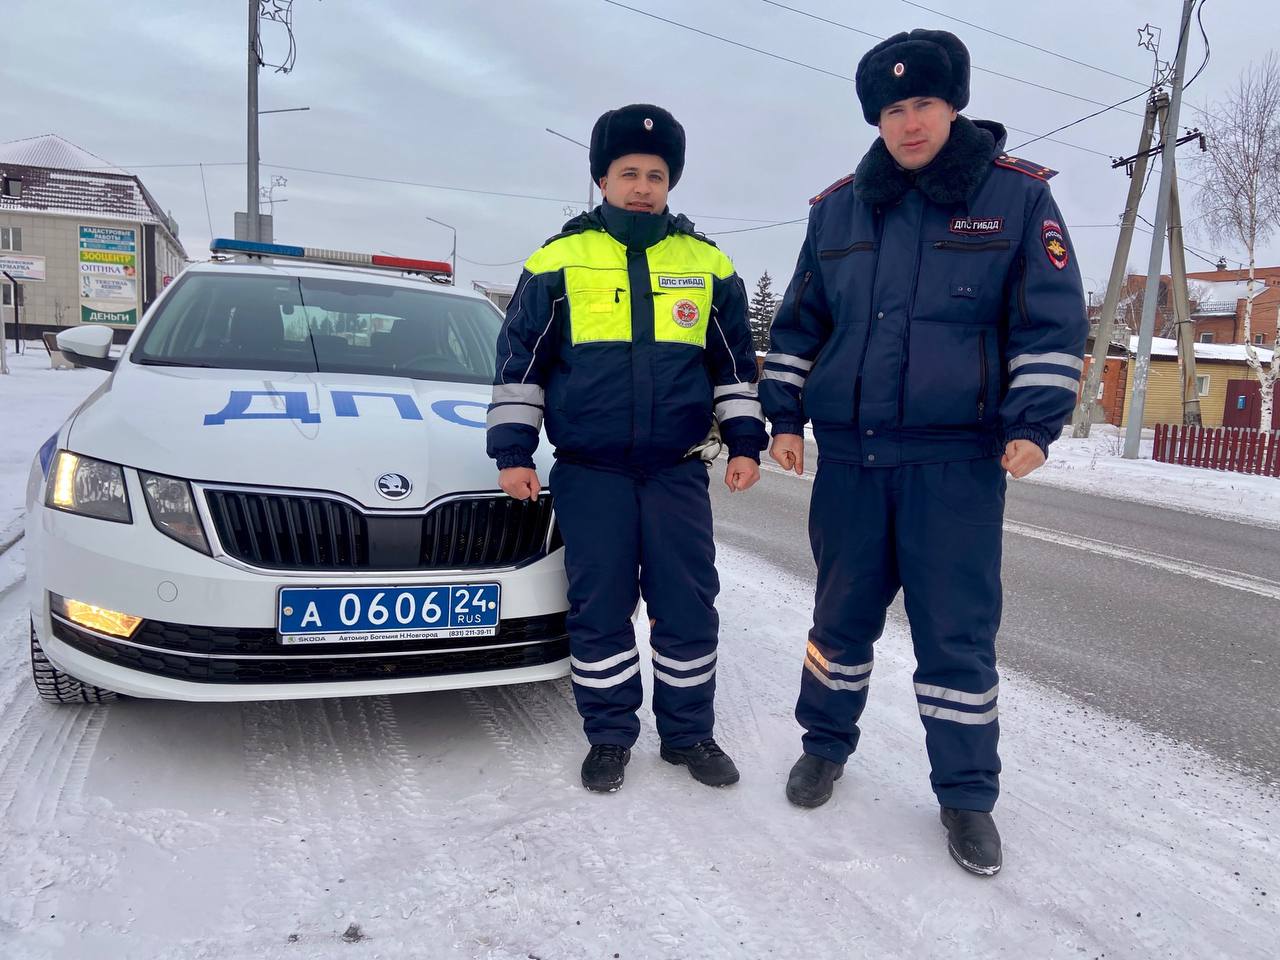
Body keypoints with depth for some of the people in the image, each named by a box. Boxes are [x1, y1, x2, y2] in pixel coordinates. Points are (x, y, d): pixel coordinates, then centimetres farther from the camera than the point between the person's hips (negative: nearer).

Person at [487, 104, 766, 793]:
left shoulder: (708, 267, 8)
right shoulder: (558, 263, 2)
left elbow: (735, 364, 14)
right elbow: (519, 362, 4)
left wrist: (744, 442, 6)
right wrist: (513, 451, -1)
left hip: (678, 472, 2)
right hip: (589, 474, -1)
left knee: (689, 606, 5)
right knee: (599, 608, 5)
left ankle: (688, 733, 23)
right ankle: (609, 737, 21)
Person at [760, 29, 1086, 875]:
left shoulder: (1017, 195, 1)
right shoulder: (838, 210, 9)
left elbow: (1051, 322, 0)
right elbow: (799, 325, 14)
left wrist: (1033, 424, -10)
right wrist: (784, 417, 9)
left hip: (959, 459, -2)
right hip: (849, 455, 3)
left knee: (958, 631, 3)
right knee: (843, 613, 13)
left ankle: (967, 796, 19)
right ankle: (826, 745, 33)